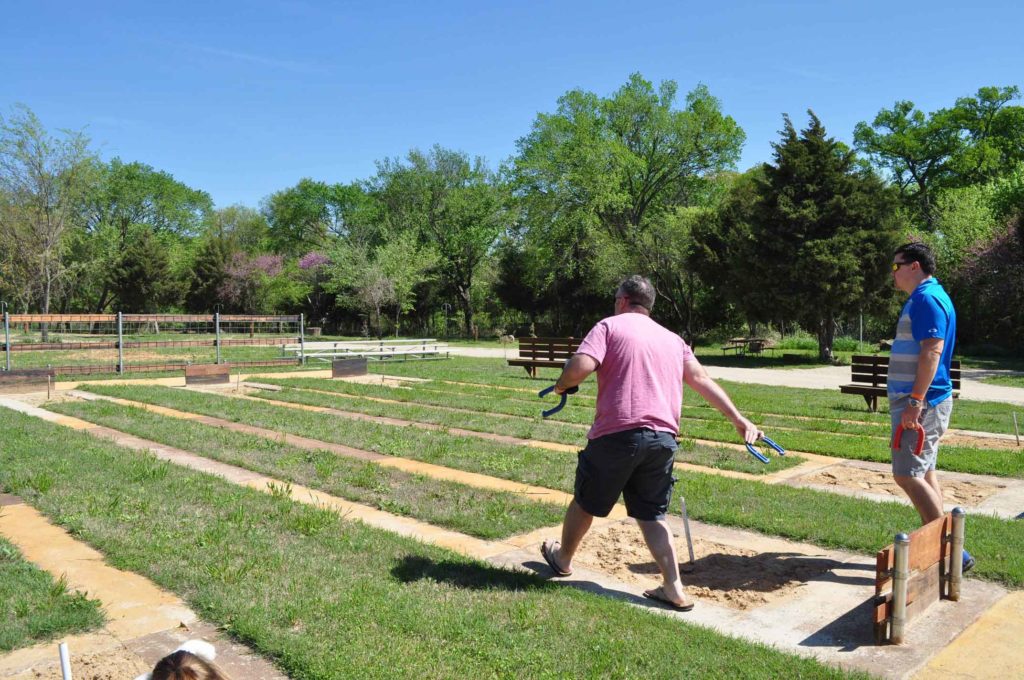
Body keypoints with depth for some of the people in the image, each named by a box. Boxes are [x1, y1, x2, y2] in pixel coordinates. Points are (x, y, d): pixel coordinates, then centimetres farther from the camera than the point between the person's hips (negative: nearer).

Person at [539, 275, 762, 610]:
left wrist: (561, 385, 6)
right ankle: (674, 589, 10)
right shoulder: (673, 339, 18)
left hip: (617, 434, -4)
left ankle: (562, 558, 39)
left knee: (586, 501, 17)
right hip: (663, 439, 5)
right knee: (652, 515, 16)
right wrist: (740, 420, 11)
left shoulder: (610, 325, 1)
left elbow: (580, 367, -14)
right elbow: (702, 380, 12)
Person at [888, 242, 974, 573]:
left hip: (922, 402, -11)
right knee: (923, 473, 14)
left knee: (908, 475, -10)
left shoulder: (927, 298, -15)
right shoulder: (923, 298, 17)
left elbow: (932, 351, -24)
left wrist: (914, 402, -27)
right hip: (918, 401, 11)